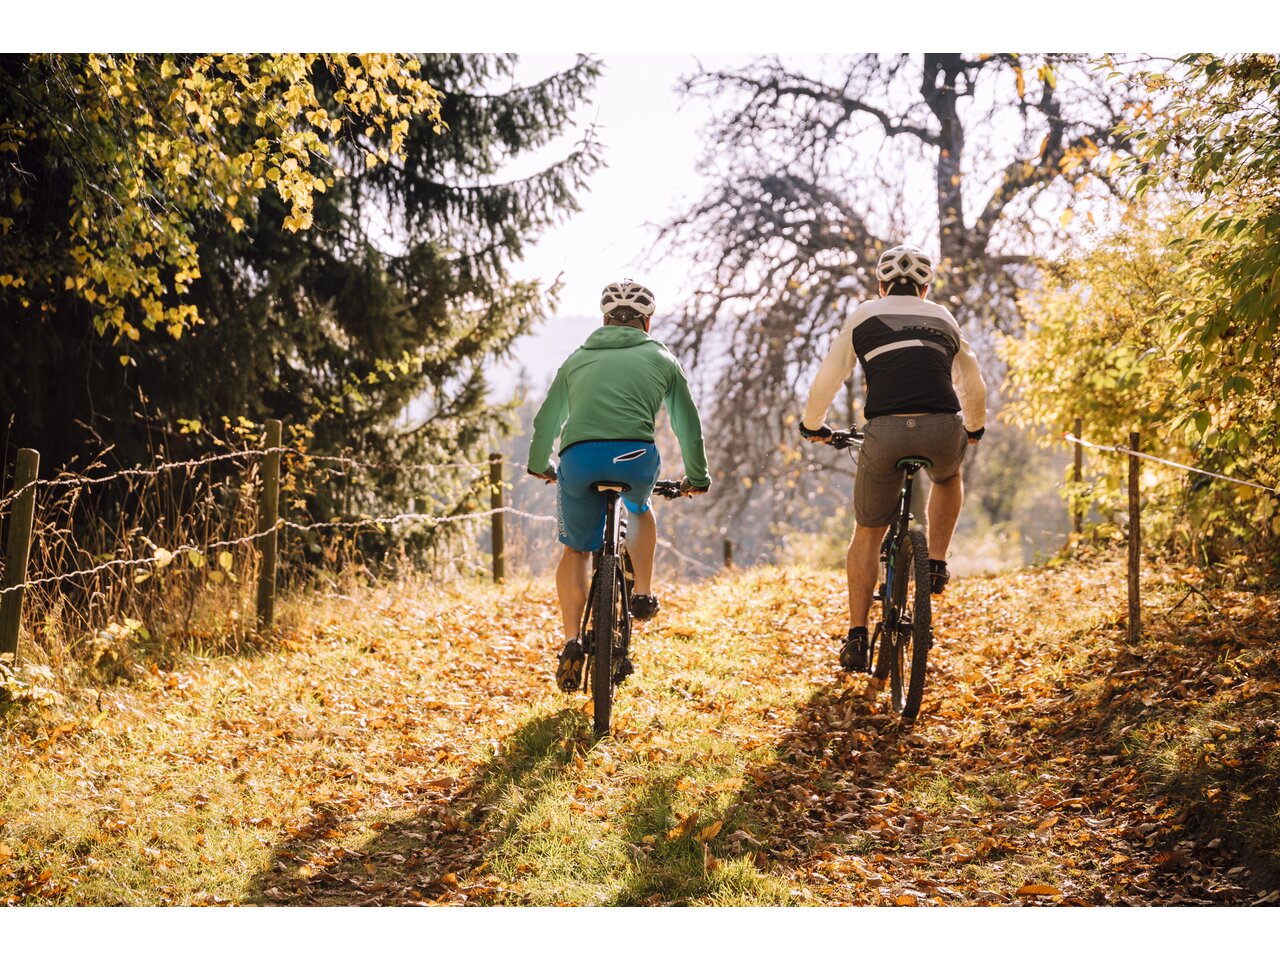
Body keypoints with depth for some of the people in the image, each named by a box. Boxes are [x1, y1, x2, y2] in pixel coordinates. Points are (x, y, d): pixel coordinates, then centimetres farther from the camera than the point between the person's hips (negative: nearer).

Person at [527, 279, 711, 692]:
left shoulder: (579, 358, 27)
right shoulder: (661, 359, 23)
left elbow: (546, 421, 35)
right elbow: (688, 424, 29)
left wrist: (539, 466, 53)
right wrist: (696, 477, 44)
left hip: (578, 457, 1)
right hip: (635, 456, 0)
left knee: (575, 551, 19)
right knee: (640, 511, 35)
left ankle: (572, 642, 3)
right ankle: (643, 594, 24)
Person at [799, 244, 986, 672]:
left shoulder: (864, 316, 17)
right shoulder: (944, 318, 24)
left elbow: (826, 381, 14)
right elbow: (974, 387, 32)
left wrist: (813, 426, 32)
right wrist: (974, 428, 51)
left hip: (885, 432, -1)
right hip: (943, 431, 1)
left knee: (868, 533, 16)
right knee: (948, 478, 38)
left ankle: (857, 639, 11)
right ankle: (936, 564, 25)